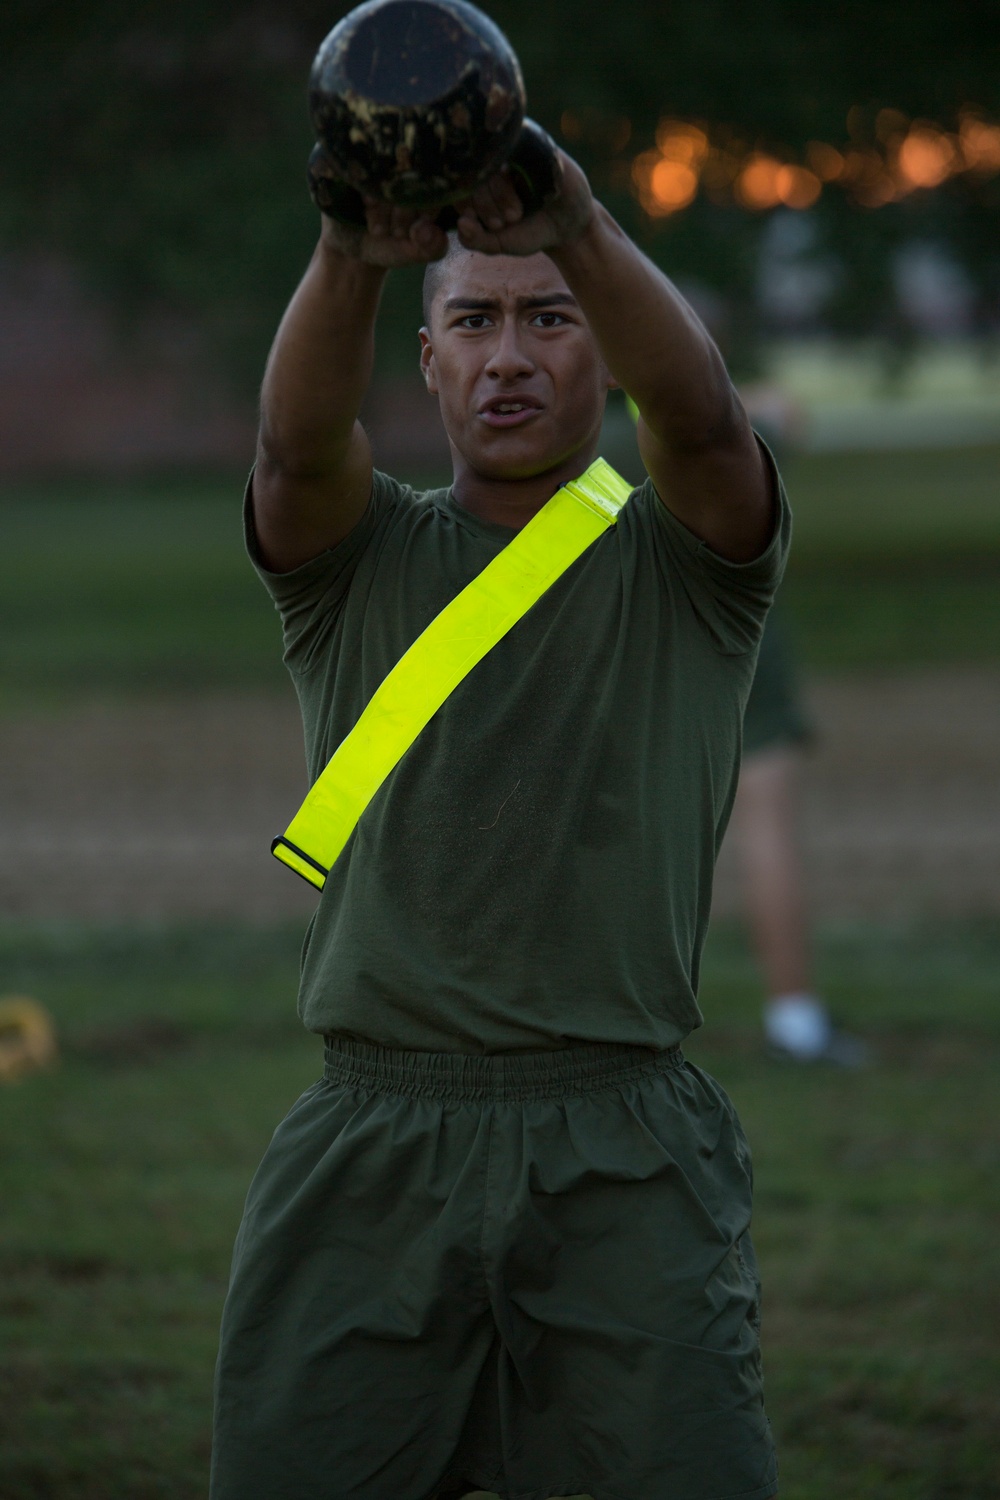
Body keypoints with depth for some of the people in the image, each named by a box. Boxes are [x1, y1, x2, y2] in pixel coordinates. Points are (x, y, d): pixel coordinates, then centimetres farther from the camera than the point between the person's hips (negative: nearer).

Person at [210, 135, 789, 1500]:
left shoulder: (678, 563, 7)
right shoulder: (359, 558, 10)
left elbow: (698, 412, -16)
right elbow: (300, 438, -13)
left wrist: (582, 233, -37)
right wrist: (349, 260, -36)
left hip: (623, 1163, -1)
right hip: (370, 1150, 1)